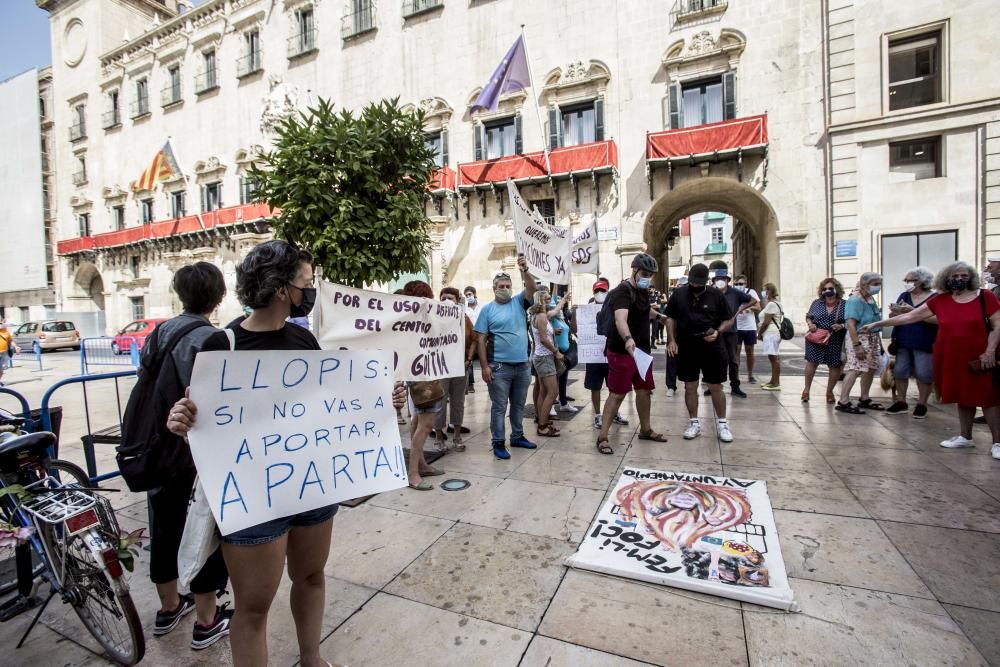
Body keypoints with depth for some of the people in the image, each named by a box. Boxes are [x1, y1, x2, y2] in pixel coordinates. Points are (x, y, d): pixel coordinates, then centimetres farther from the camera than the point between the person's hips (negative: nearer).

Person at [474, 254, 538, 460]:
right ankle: (498, 443, 13)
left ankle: (517, 436, 32)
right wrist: (485, 366, -12)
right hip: (499, 366, -4)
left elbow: (532, 288, -10)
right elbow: (481, 340, -5)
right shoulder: (487, 309, -2)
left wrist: (525, 270, -27)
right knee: (499, 407, 3)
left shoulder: (519, 302, 7)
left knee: (519, 405, 17)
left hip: (523, 365, 4)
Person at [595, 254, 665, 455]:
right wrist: (627, 339, -56)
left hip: (642, 350, 9)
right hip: (621, 352, -9)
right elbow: (620, 319, -39)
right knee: (618, 393, -7)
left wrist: (659, 315, 48)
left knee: (645, 390, 16)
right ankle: (602, 437, 0)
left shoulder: (644, 290, 9)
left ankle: (645, 430, 34)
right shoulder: (622, 291, -20)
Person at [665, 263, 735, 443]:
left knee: (716, 387, 7)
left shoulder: (716, 295, -2)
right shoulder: (679, 293, 0)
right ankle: (694, 423, 20)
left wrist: (718, 332, -15)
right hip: (686, 349, 1)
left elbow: (729, 320, 4)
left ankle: (722, 423, 22)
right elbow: (670, 318, 7)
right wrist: (671, 340, -2)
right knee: (690, 387, 7)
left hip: (712, 349, -1)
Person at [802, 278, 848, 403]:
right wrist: (810, 324, -7)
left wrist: (842, 326, -18)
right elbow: (808, 317, 13)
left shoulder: (844, 305, -1)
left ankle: (829, 391, 24)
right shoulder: (817, 303, 5)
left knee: (835, 365, 8)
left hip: (835, 342, 0)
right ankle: (807, 389, 16)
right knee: (812, 362, 3)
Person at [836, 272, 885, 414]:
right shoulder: (855, 300, -16)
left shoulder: (871, 299, 12)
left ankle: (865, 399, 24)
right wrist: (857, 345, -26)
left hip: (873, 338, 9)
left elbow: (874, 321, 21)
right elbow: (851, 324, -22)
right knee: (855, 369, -14)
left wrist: (879, 341, 20)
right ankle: (843, 402, -14)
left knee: (871, 369, 12)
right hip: (860, 338, -9)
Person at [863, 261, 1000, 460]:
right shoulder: (939, 301, 3)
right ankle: (965, 437, 23)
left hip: (978, 357, -3)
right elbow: (909, 317, 6)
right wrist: (877, 324, 4)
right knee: (962, 396, 13)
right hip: (950, 357, 3)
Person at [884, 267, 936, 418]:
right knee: (899, 372, 7)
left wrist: (913, 311, -23)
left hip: (924, 343, -5)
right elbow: (893, 316, 8)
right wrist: (895, 312, -14)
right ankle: (901, 402, 18)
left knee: (923, 374, 2)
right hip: (903, 341, 5)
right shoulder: (904, 296, 9)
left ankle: (921, 404, 16)